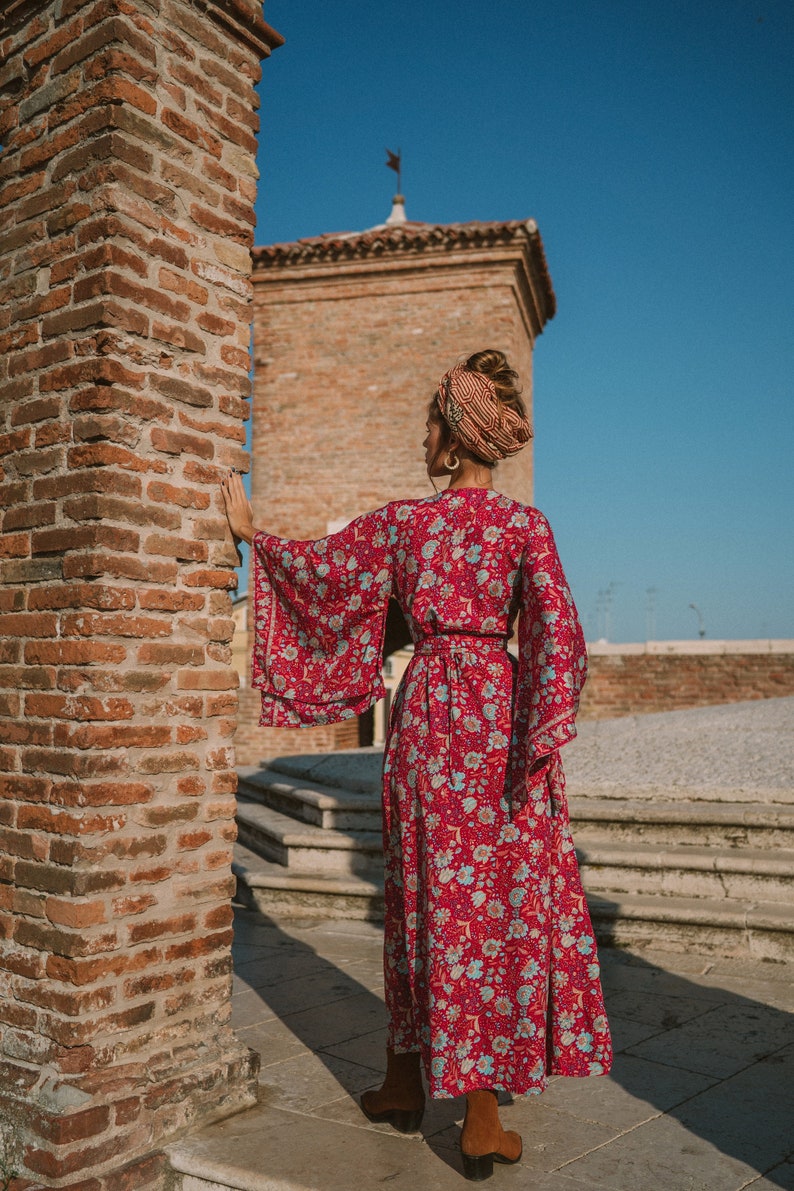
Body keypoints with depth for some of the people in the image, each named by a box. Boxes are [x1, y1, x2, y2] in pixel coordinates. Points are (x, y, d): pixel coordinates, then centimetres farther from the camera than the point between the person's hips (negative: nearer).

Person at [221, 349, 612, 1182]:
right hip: (497, 706, -1)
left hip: (427, 705, 2)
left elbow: (320, 569, 8)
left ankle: (405, 1083, 28)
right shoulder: (526, 525, -3)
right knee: (500, 898, 5)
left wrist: (250, 529, 24)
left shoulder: (400, 521, 0)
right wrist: (541, 741, -9)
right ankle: (481, 1116, 12)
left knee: (428, 895, 13)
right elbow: (557, 636, -12)